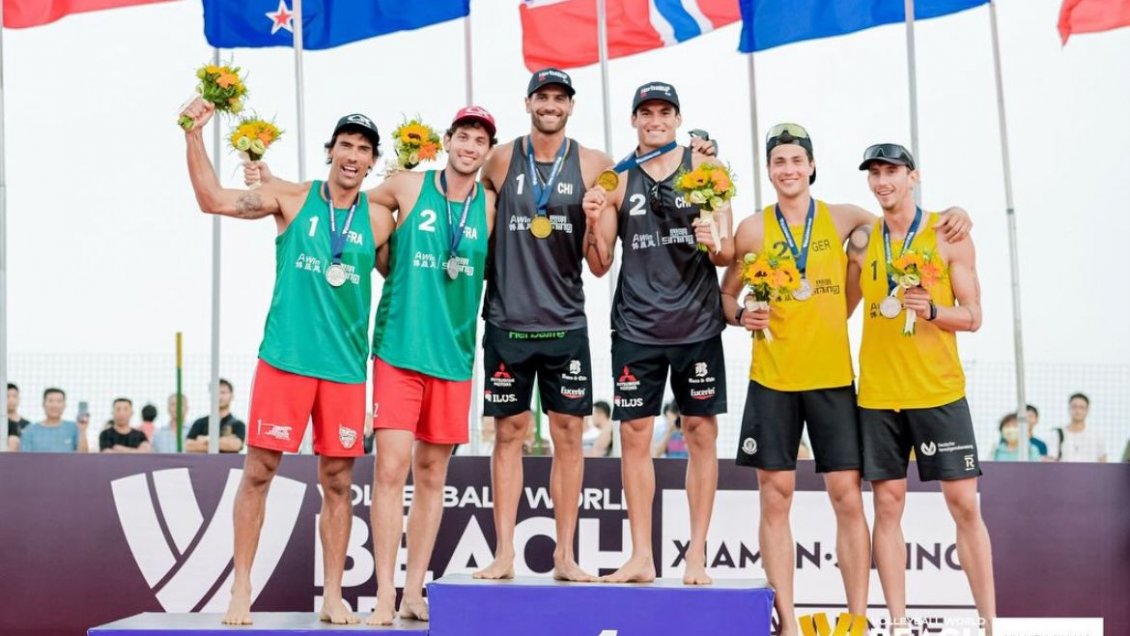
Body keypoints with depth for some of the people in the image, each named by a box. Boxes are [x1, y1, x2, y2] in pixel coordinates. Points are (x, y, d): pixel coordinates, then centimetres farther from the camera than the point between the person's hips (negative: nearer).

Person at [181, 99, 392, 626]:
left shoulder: (378, 220, 7)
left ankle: (333, 596, 16)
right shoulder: (292, 198, 2)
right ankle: (241, 589, 10)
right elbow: (214, 200, -3)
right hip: (284, 357, -2)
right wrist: (194, 135, -12)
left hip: (345, 365, 2)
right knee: (259, 469, -1)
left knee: (337, 480, 6)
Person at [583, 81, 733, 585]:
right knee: (634, 434, 1)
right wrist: (593, 222, -12)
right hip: (636, 326, 1)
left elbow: (729, 254, 4)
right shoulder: (616, 179, 6)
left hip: (697, 323, -1)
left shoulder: (705, 169, 4)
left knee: (701, 432, 2)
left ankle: (697, 556, 10)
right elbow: (599, 265, 6)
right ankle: (641, 557, 10)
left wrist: (714, 245, -18)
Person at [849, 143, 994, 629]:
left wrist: (931, 310, -18)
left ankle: (989, 620, 7)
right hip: (878, 394, 2)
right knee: (887, 504, 2)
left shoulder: (947, 236, 0)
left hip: (939, 392, -2)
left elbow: (972, 316, 0)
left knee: (964, 503, -1)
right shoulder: (863, 242, 8)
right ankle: (898, 622, 9)